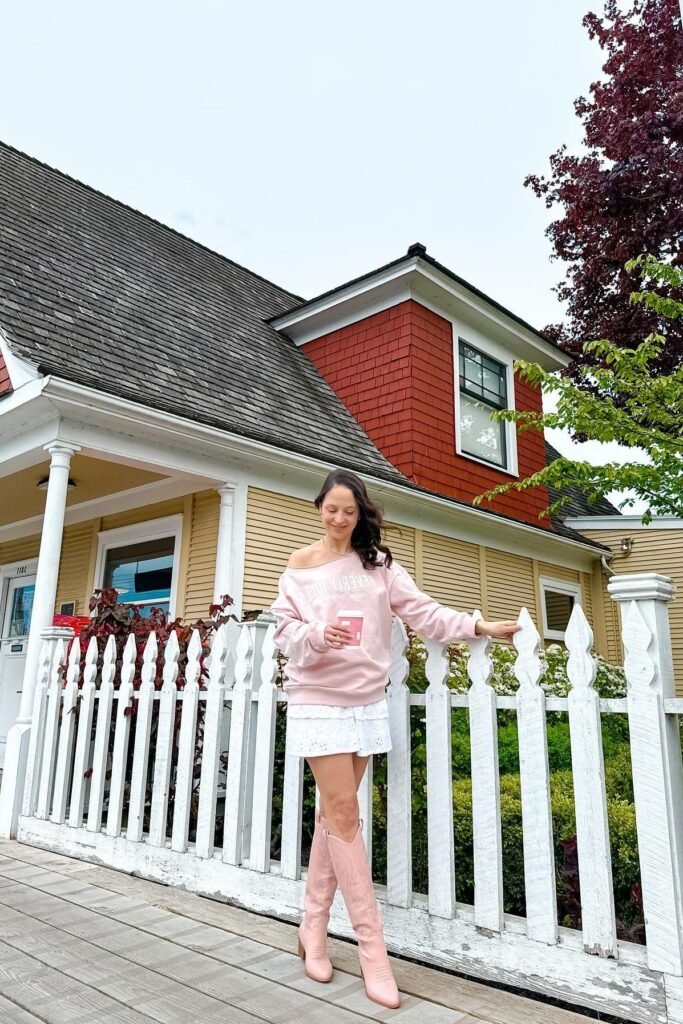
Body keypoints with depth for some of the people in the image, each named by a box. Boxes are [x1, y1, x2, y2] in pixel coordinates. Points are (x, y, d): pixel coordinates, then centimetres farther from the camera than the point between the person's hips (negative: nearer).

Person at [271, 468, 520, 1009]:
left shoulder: (379, 563, 6)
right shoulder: (301, 564, 1)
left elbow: (423, 612, -1)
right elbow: (285, 628, -2)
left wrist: (479, 626, -11)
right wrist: (317, 635, -22)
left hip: (367, 700, 3)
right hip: (319, 700, -3)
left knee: (334, 814, 11)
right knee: (343, 814, -6)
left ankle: (314, 927, 26)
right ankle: (372, 948, 1)